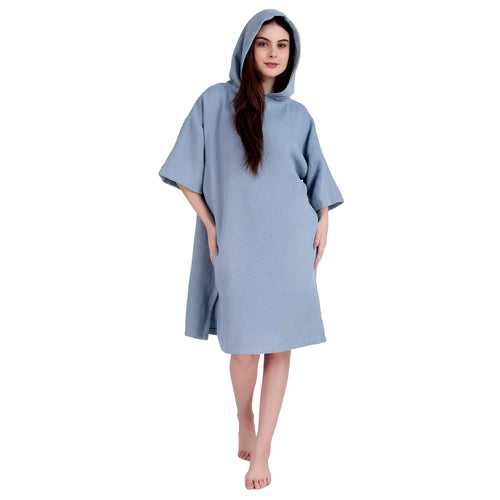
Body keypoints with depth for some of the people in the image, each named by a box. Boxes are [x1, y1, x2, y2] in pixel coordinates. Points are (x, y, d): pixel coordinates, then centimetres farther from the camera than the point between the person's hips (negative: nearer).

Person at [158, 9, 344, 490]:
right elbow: (186, 172, 1)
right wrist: (211, 226, -4)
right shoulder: (215, 101, 2)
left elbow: (318, 176, 16)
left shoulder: (298, 115, 10)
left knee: (279, 345, 2)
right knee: (244, 347, 0)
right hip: (238, 244, -2)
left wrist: (323, 223, 3)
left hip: (290, 242, 2)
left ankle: (262, 449, 14)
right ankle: (245, 424, 30)